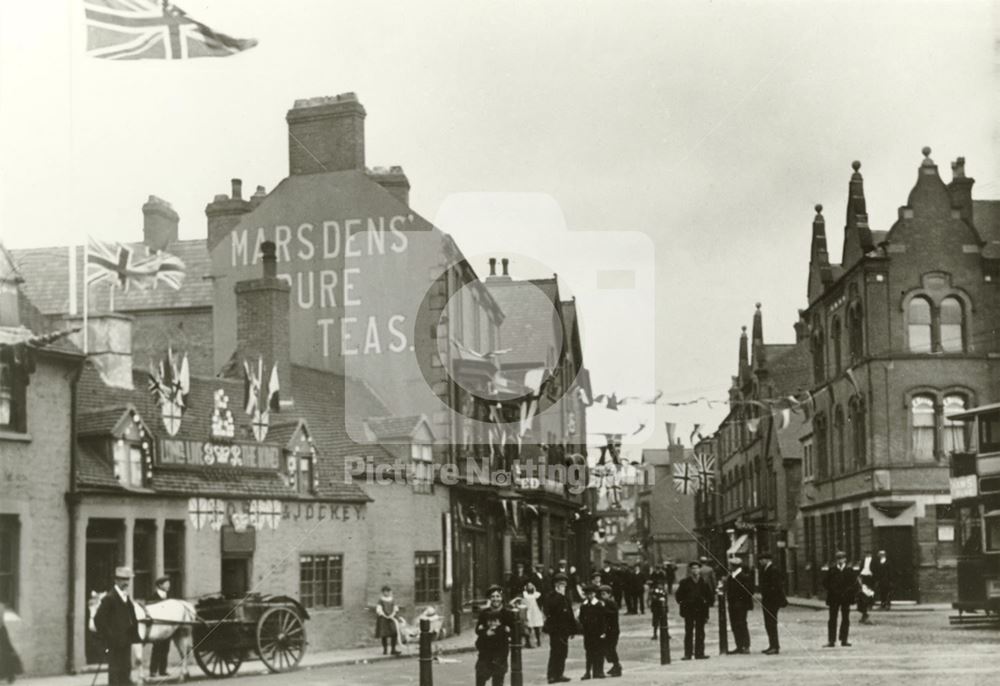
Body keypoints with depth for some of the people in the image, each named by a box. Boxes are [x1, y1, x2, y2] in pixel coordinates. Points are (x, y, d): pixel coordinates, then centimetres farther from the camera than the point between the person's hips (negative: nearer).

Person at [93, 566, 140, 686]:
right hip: (115, 643, -8)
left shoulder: (127, 598, 14)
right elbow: (98, 619, -15)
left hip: (126, 641, 8)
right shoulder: (109, 598, -11)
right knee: (115, 670, -5)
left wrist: (133, 635, 11)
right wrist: (109, 637, -15)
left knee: (126, 669, 12)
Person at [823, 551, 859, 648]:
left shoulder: (850, 570, 1)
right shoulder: (831, 570, 2)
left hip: (846, 598, 0)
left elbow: (854, 583, 0)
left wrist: (848, 592, -10)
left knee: (845, 619, 4)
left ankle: (844, 640, 11)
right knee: (832, 619, -1)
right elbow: (825, 582, 4)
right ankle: (831, 641, 1)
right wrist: (832, 591, -8)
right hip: (834, 599, 0)